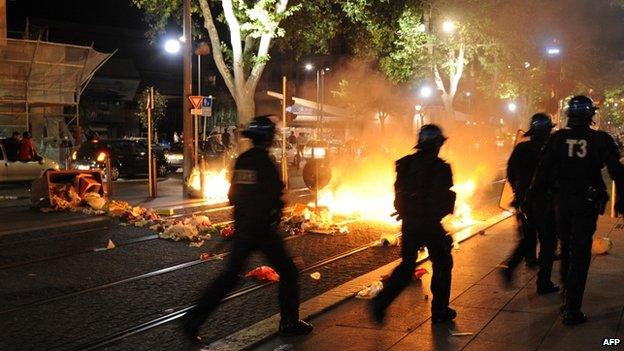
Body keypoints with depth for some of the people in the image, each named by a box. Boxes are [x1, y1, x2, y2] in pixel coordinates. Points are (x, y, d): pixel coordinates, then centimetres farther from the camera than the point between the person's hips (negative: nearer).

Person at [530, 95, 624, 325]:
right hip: (587, 203, -2)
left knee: (567, 250, 20)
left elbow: (543, 171, -2)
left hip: (562, 202, 3)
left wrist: (534, 195, 7)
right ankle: (572, 310, -1)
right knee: (580, 255, 0)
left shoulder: (557, 139, -3)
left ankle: (568, 298, 33)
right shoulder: (600, 140, -7)